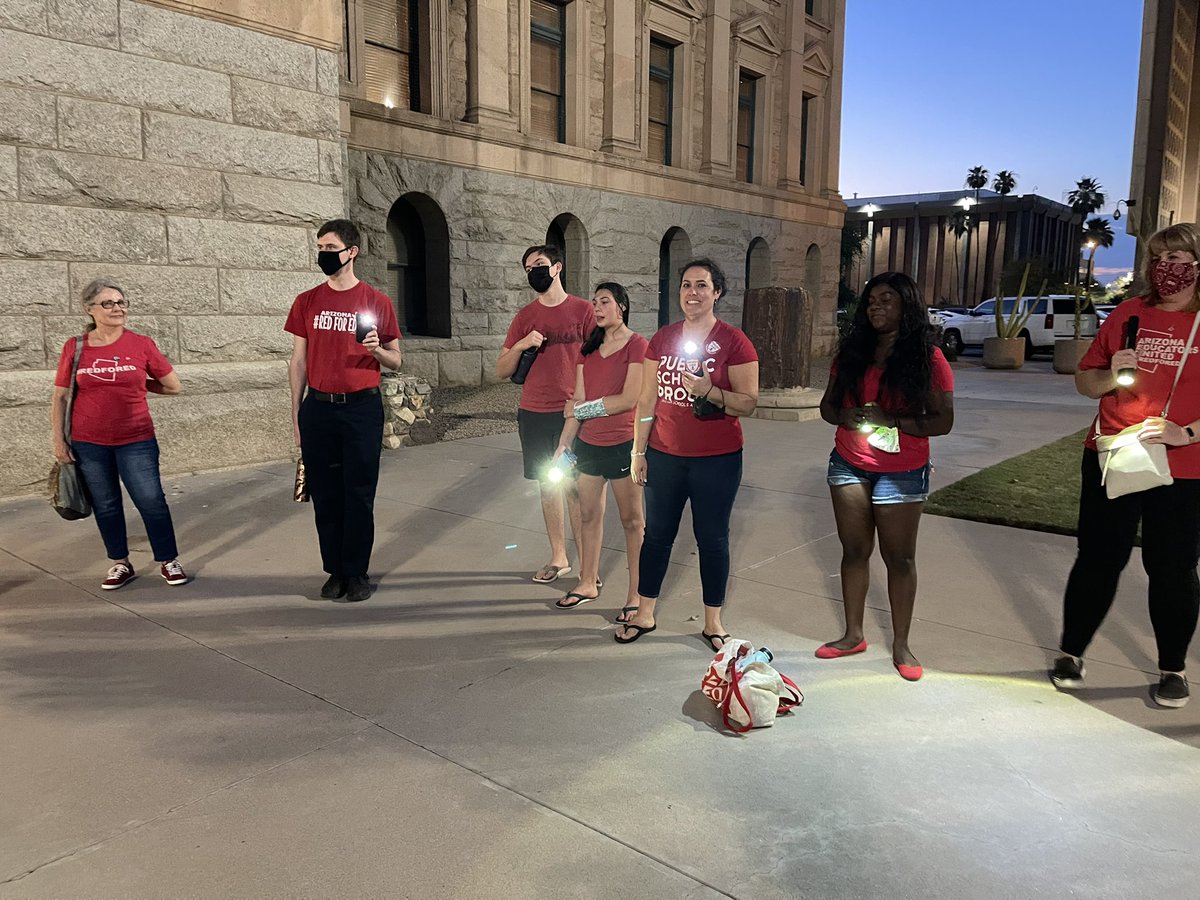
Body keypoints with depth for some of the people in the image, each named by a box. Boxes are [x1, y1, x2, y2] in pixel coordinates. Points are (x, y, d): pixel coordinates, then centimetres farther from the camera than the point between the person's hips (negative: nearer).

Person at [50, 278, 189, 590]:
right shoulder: (74, 347, 0)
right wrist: (59, 441, 0)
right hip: (88, 444, 1)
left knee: (151, 501, -1)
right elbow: (60, 397, 4)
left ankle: (169, 562, 15)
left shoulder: (141, 344, -4)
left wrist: (137, 384, 8)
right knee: (105, 505, 11)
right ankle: (120, 564, 25)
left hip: (136, 440, -1)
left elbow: (174, 387, 5)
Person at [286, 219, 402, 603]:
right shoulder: (307, 302, 8)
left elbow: (395, 362, 6)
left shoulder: (377, 302, 1)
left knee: (359, 495, 2)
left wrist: (377, 350, -17)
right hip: (317, 409, 3)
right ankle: (335, 571, 20)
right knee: (325, 495, 8)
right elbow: (298, 362, 10)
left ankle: (357, 574, 14)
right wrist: (296, 417, 7)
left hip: (361, 408, -2)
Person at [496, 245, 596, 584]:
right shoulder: (524, 317, 9)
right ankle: (558, 558, 21)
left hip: (572, 413, -4)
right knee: (548, 486, 10)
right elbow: (502, 371, 9)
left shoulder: (582, 310, -1)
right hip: (533, 414, 4)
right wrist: (521, 345, -9)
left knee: (574, 487, -2)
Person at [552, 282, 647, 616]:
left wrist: (582, 409, -6)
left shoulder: (637, 345, -8)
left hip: (623, 444, -6)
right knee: (589, 515, 13)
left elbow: (629, 399, -15)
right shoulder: (588, 348, 11)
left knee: (632, 520, 3)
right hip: (588, 444, 6)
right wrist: (564, 444, 1)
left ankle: (637, 594, 11)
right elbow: (577, 402, 8)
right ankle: (588, 583, 27)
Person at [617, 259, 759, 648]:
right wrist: (639, 451, 7)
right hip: (665, 455, 3)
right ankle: (644, 614, 26)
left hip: (716, 459, -3)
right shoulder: (662, 339, 5)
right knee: (657, 533, 12)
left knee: (712, 538, 7)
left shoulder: (734, 342, -8)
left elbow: (748, 403, -10)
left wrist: (709, 390, -26)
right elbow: (647, 399, 8)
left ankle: (713, 622, 23)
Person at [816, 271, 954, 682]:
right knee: (854, 550, 10)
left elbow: (943, 420, -9)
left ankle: (901, 644, 18)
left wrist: (893, 421, -22)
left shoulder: (927, 357, -7)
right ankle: (853, 635, 23)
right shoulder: (851, 352, 6)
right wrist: (847, 415, -13)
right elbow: (828, 405, 10)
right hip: (849, 465, 4)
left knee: (899, 557, 5)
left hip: (902, 472, -4)